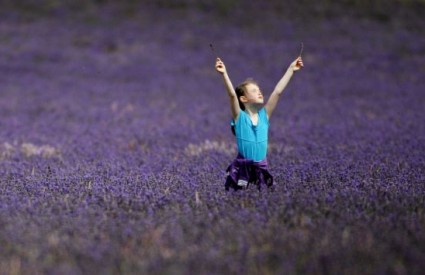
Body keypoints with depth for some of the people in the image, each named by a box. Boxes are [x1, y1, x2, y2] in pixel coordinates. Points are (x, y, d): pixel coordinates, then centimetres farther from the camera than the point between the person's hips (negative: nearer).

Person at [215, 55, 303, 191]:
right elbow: (232, 95, -19)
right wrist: (224, 74, -31)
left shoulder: (264, 115, 4)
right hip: (242, 166, -3)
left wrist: (290, 70, -1)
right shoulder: (239, 117, -6)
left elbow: (277, 92, 2)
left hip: (261, 166, 3)